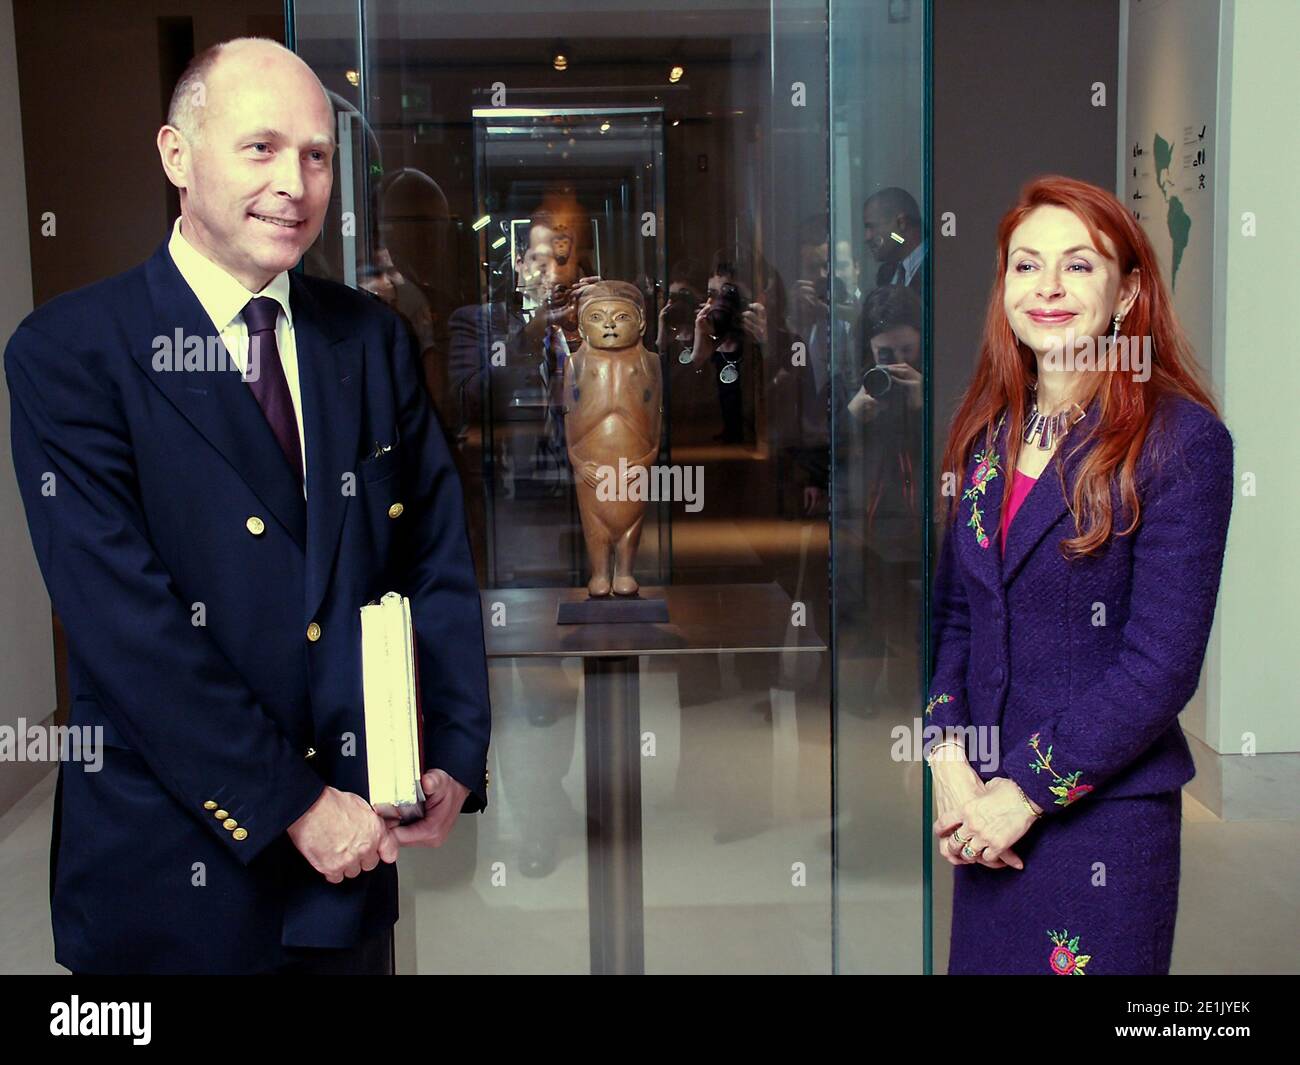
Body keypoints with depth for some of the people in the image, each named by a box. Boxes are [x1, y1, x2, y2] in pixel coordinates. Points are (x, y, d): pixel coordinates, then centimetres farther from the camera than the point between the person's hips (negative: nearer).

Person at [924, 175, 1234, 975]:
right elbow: (954, 611, 7)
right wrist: (948, 759, -6)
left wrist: (1028, 791, -14)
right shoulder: (990, 429, 6)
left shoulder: (1181, 439, -11)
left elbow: (1162, 664, -14)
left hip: (1106, 812, -5)